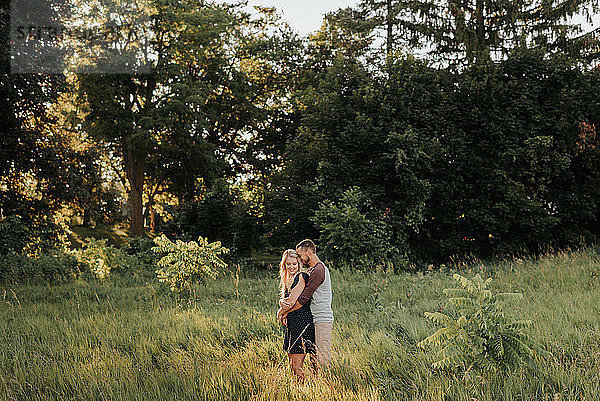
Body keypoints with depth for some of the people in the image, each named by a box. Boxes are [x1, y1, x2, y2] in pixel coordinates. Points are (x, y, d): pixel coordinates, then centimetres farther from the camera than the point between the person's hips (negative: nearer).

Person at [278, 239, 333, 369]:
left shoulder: (318, 270, -16)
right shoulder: (312, 269, 18)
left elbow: (304, 298, -18)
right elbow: (299, 293, 16)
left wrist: (286, 312, -8)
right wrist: (284, 303, -2)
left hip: (322, 320, -10)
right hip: (316, 320, 10)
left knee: (323, 359, -8)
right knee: (315, 357, 11)